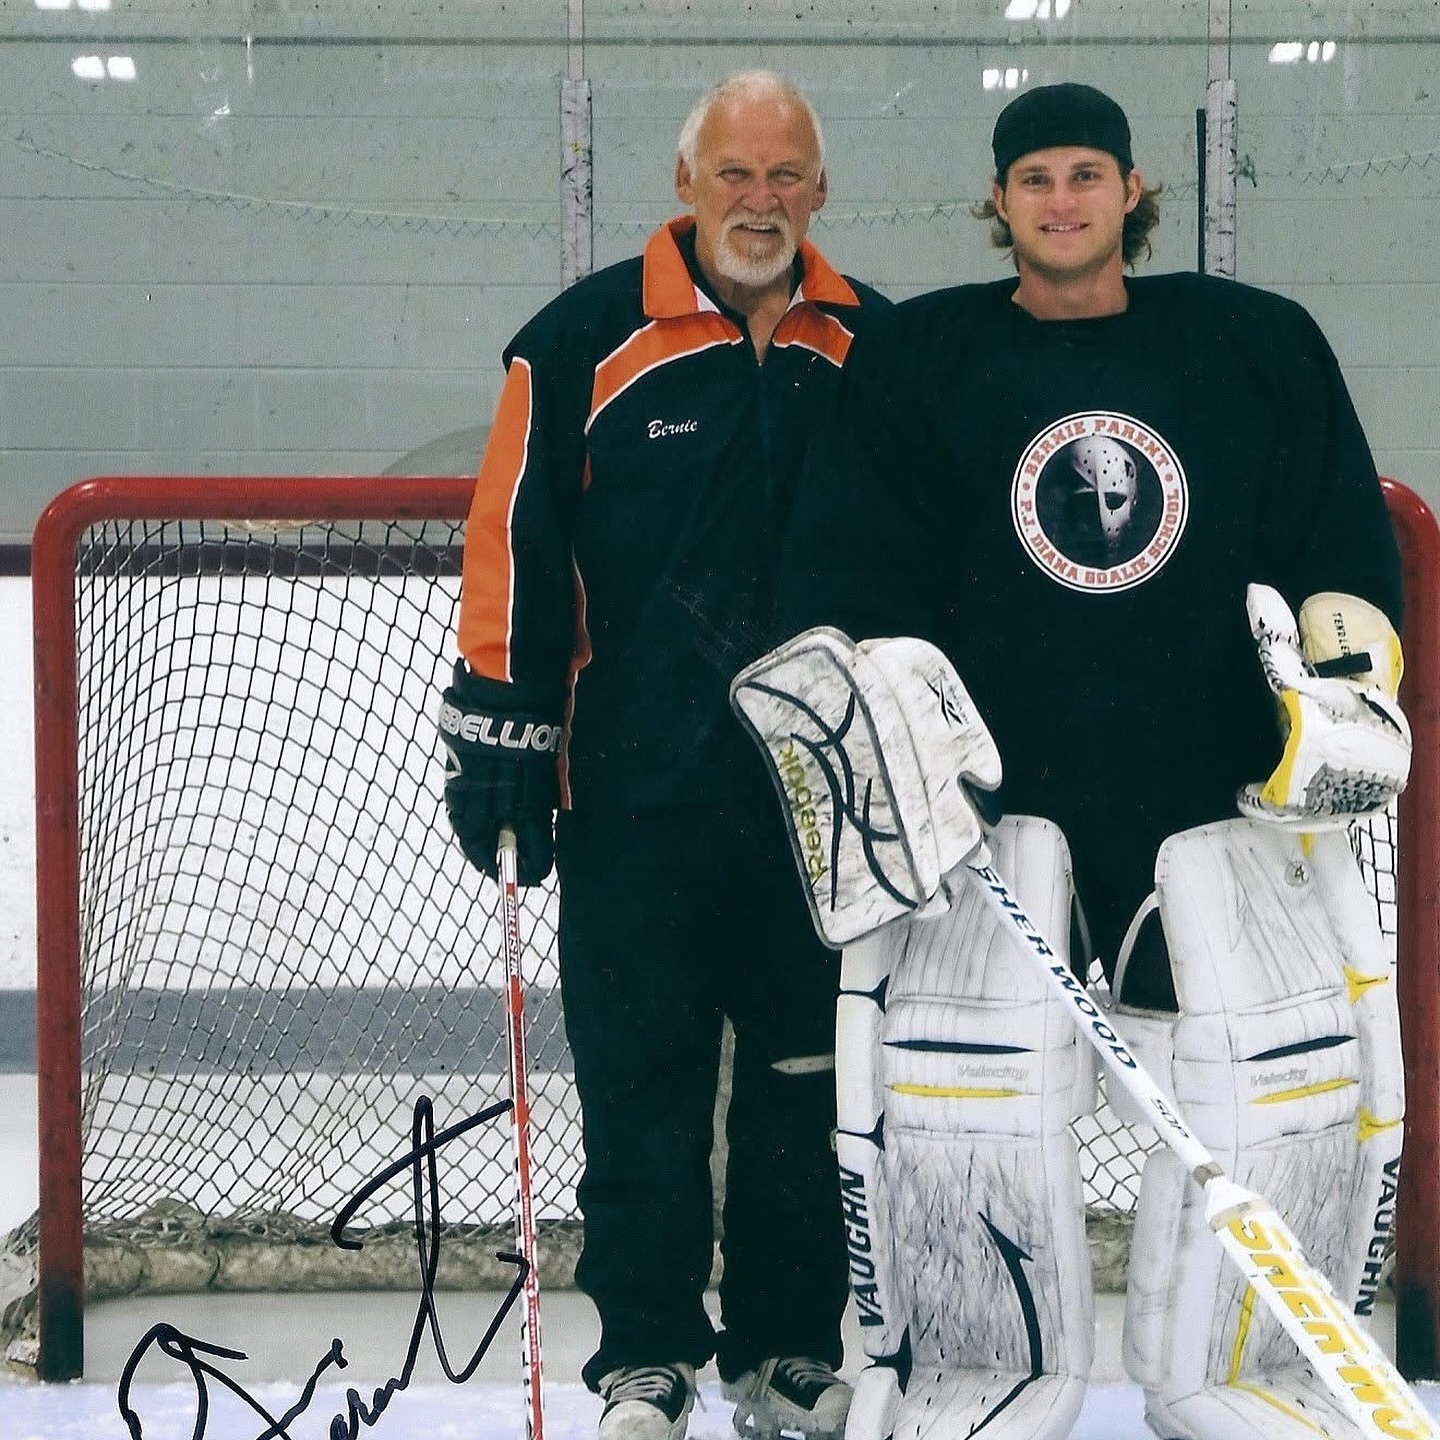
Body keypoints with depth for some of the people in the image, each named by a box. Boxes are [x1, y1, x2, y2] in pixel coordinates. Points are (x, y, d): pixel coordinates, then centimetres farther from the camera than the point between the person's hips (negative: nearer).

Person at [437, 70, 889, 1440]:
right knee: (641, 1076, 3)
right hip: (634, 790, -2)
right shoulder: (590, 337, -3)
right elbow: (516, 540, -3)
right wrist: (500, 731, -5)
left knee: (809, 1073, 9)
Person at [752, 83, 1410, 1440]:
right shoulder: (918, 358, 5)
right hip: (983, 764, -1)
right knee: (949, 1063, -14)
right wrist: (848, 682, -12)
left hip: (1223, 773, 1)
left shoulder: (1262, 347, 7)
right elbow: (846, 564, 3)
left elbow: (1345, 541, 10)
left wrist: (1351, 672, -4)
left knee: (1301, 1066, -6)